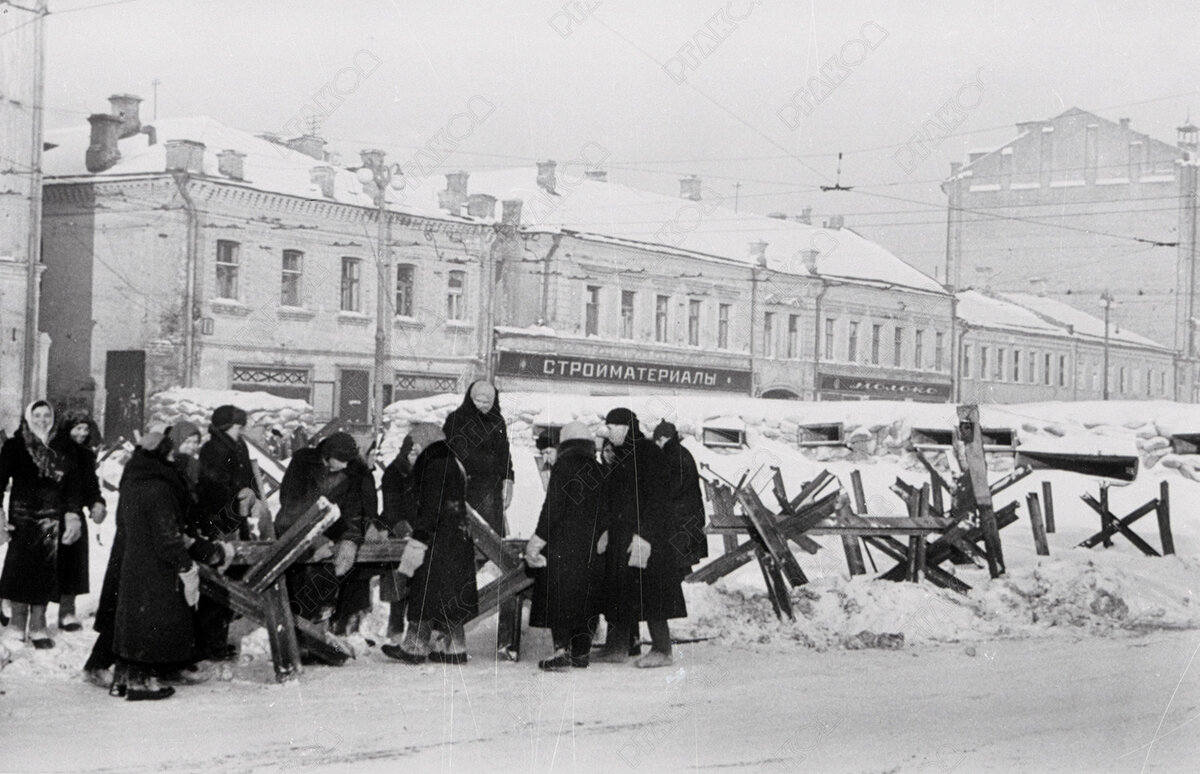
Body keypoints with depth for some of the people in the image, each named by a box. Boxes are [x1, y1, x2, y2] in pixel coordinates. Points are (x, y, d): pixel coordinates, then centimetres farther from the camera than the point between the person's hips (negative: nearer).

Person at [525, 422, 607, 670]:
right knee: (584, 599, 10)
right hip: (593, 547, 5)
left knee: (557, 596, -3)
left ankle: (562, 648, -13)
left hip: (563, 544, -5)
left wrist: (538, 539, -9)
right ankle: (581, 651, 12)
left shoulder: (564, 465, -6)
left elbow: (553, 506, -12)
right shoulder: (599, 470, 9)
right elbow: (606, 512, 10)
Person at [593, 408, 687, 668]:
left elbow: (655, 498, -17)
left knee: (648, 590, -9)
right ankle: (617, 647, 15)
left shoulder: (647, 453, -11)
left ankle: (662, 650, -5)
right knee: (617, 588, 9)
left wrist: (643, 534, -22)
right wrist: (608, 531, 17)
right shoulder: (621, 456, 16)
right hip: (621, 534, 9)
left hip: (646, 532, -9)